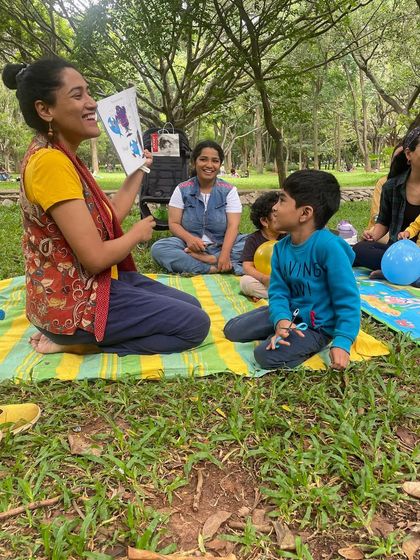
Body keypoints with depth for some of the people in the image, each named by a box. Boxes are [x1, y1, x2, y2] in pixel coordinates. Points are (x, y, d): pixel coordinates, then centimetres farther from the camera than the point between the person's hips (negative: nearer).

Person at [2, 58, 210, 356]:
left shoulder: (65, 158, 9)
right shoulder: (50, 162, -23)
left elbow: (111, 216, 12)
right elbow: (96, 258, -24)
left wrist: (138, 170, 20)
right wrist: (139, 232, -5)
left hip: (89, 285, 10)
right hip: (73, 301, -10)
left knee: (191, 306, 16)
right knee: (195, 324, -5)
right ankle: (74, 340, -3)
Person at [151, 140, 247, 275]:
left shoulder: (229, 190, 2)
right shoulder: (182, 189, 4)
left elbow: (233, 226, -9)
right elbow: (174, 223, -1)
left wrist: (225, 253, -28)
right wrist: (189, 238, -24)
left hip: (222, 245, 0)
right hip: (191, 247, 1)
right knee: (158, 248, -29)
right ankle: (216, 269, -34)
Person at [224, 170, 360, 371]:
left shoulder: (328, 246, -26)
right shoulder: (281, 248, -4)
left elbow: (347, 299, -22)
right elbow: (278, 291, -4)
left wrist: (342, 343, -28)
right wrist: (281, 320, -26)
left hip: (318, 324, -7)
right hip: (290, 313, 7)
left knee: (266, 355, -26)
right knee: (232, 330, 7)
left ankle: (311, 344, -1)